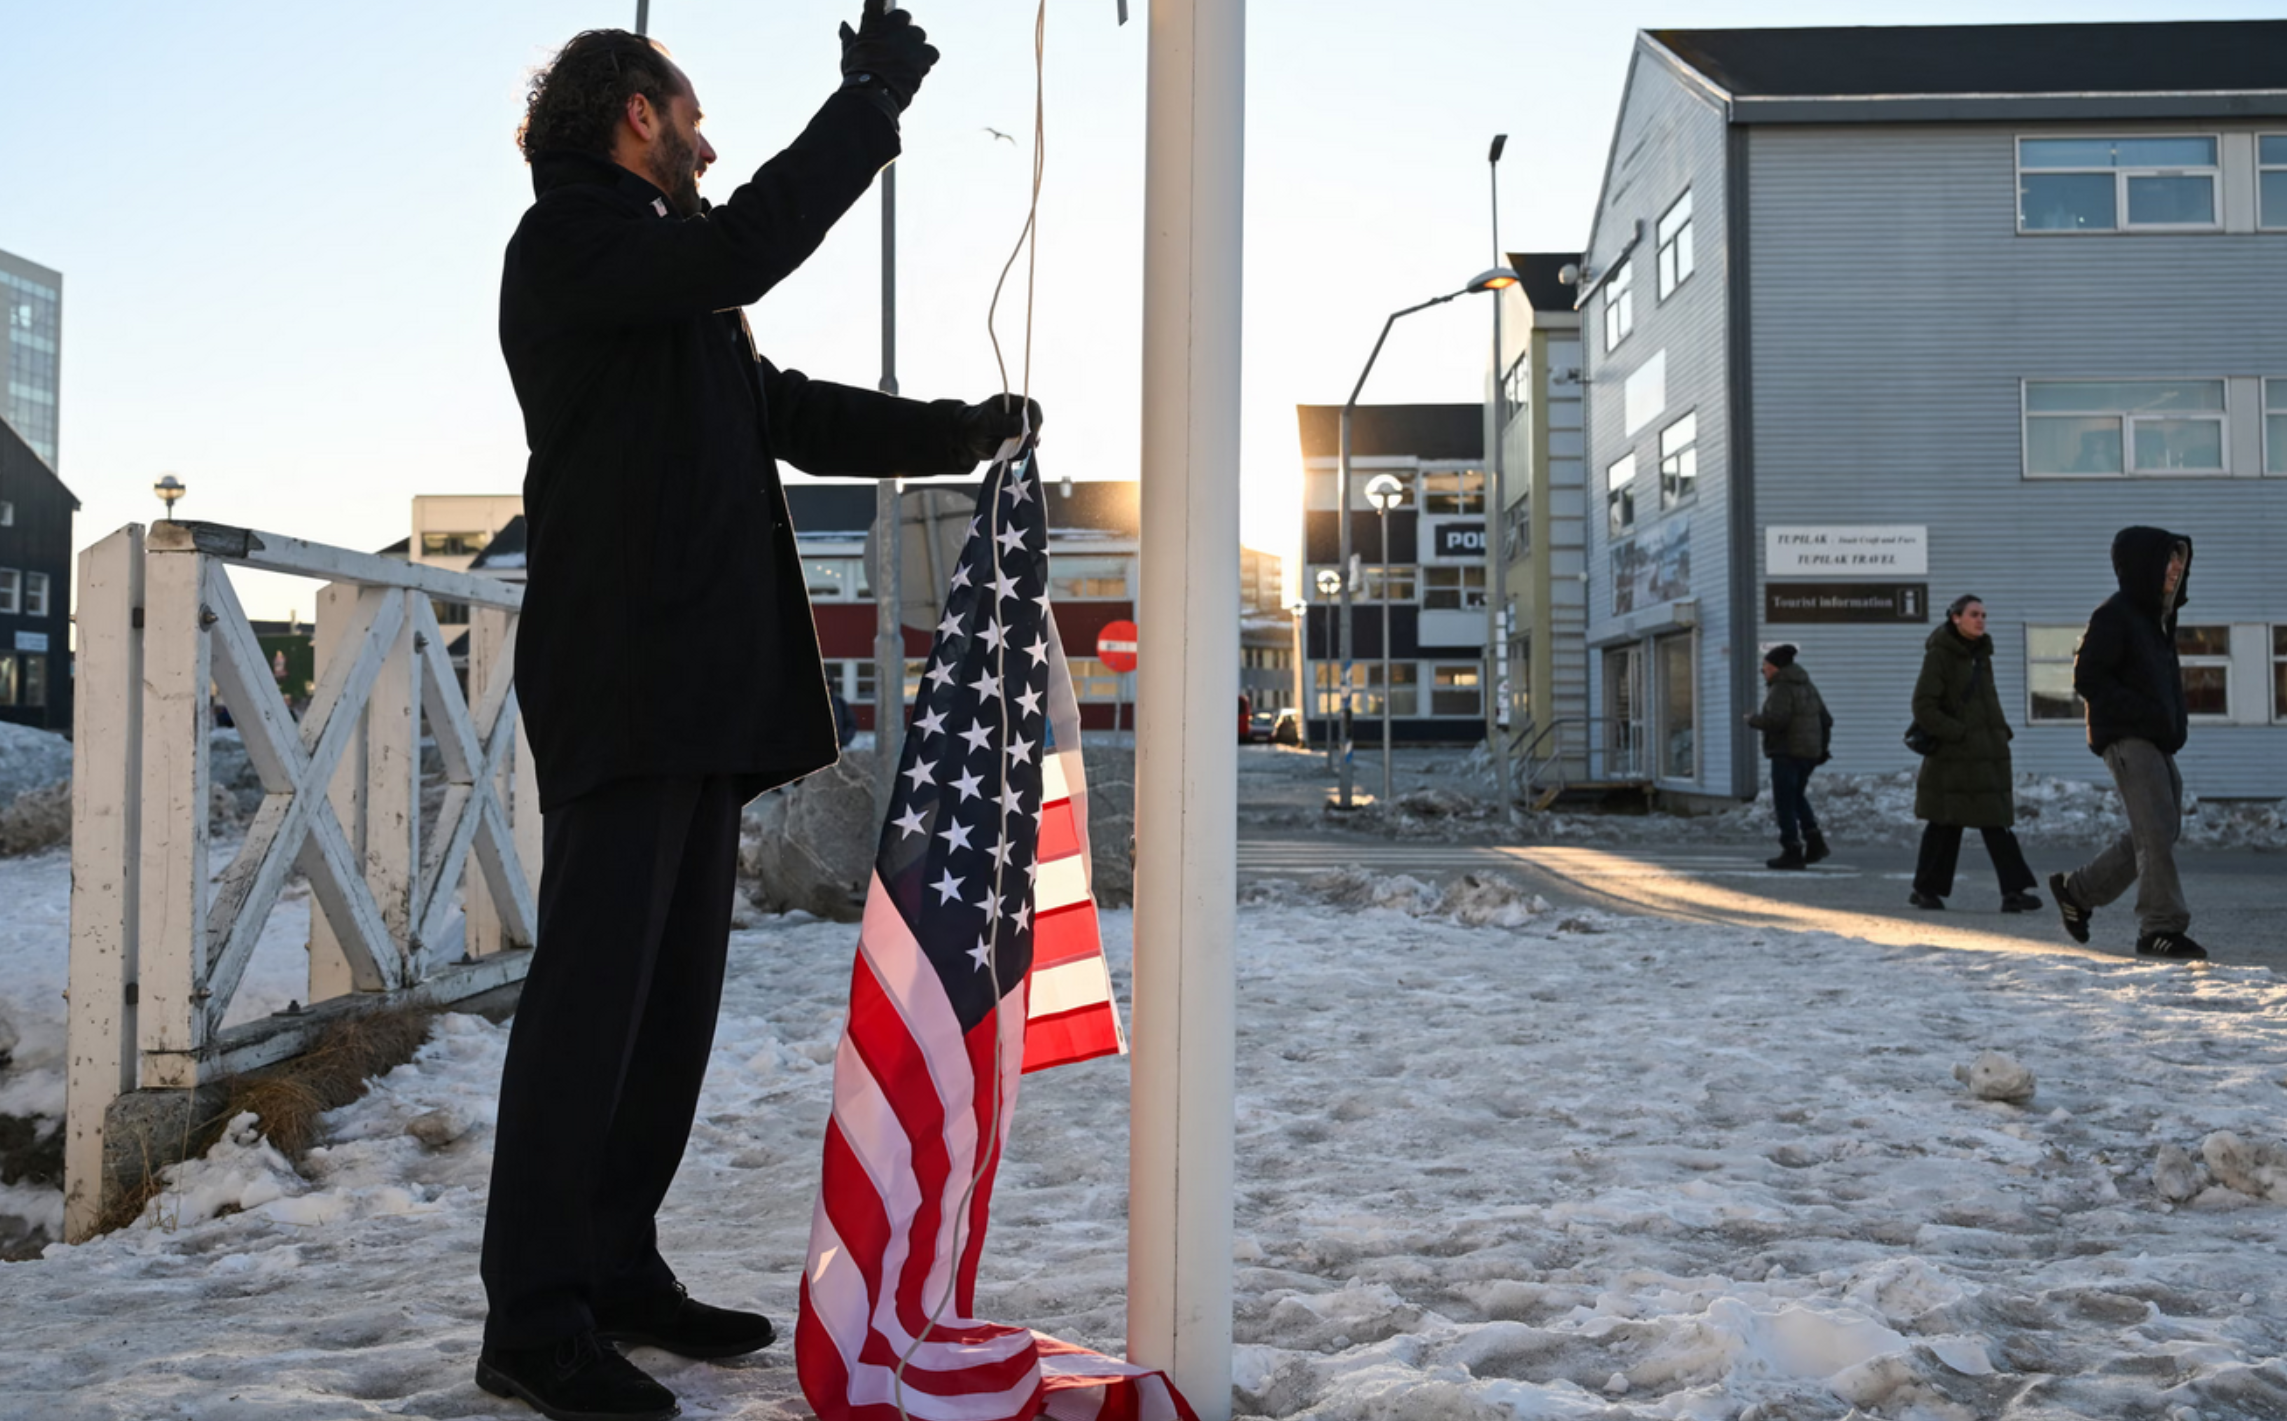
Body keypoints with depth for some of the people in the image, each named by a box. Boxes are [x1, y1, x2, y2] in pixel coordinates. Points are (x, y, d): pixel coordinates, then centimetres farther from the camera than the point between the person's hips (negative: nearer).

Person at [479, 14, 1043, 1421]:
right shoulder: (570, 238, -2)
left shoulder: (672, 287, 28)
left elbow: (790, 413, 30)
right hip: (622, 683, -10)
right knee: (593, 989, -10)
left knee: (675, 992, 11)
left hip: (704, 694, 10)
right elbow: (748, 245, -19)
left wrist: (968, 429, 28)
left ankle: (619, 1269, 19)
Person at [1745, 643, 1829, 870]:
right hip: (1809, 751, 9)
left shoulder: (1781, 688, -13)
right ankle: (1814, 840, 10)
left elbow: (1776, 719, -26)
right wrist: (1822, 748, 23)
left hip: (1786, 752, -9)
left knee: (1784, 802, -3)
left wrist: (1753, 719, -9)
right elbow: (1825, 720, 16)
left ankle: (1792, 851, -5)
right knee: (1797, 797, 21)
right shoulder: (1807, 687, 14)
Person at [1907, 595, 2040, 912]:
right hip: (1952, 757, -7)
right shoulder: (1939, 655, -8)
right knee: (1945, 824, -3)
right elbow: (1923, 708, -13)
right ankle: (1926, 889, 6)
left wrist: (2001, 732, 10)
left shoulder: (1981, 654, 15)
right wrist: (1959, 733, -17)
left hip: (1987, 755, 7)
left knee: (1996, 822, 3)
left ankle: (2013, 891, 4)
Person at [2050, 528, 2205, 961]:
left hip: (2156, 741, 9)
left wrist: (2174, 720, 11)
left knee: (2159, 831, 11)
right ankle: (2162, 927, -10)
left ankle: (2077, 890, 24)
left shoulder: (2157, 617, 18)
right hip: (2126, 738, -9)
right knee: (2157, 831, -14)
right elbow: (2088, 679, -16)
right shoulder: (2113, 616, -11)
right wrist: (2144, 713, -20)